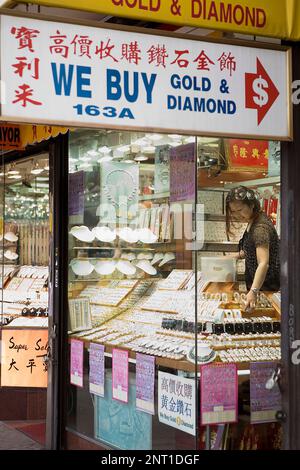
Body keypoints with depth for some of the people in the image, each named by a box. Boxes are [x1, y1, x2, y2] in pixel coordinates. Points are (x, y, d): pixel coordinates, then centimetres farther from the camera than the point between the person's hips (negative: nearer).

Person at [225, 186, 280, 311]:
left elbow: (263, 263, -40)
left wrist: (253, 291, -50)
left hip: (267, 285, -10)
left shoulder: (260, 227, -28)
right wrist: (239, 255, 7)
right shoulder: (253, 221, 2)